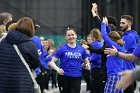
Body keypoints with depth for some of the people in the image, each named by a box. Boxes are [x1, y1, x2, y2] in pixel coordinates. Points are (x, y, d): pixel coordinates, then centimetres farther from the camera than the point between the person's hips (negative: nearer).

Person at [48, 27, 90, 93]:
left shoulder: (81, 49, 6)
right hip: (64, 77, -1)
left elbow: (86, 62, 20)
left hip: (76, 78, 1)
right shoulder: (62, 49, -2)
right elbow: (52, 62, -3)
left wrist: (87, 65, -4)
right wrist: (58, 69, -22)